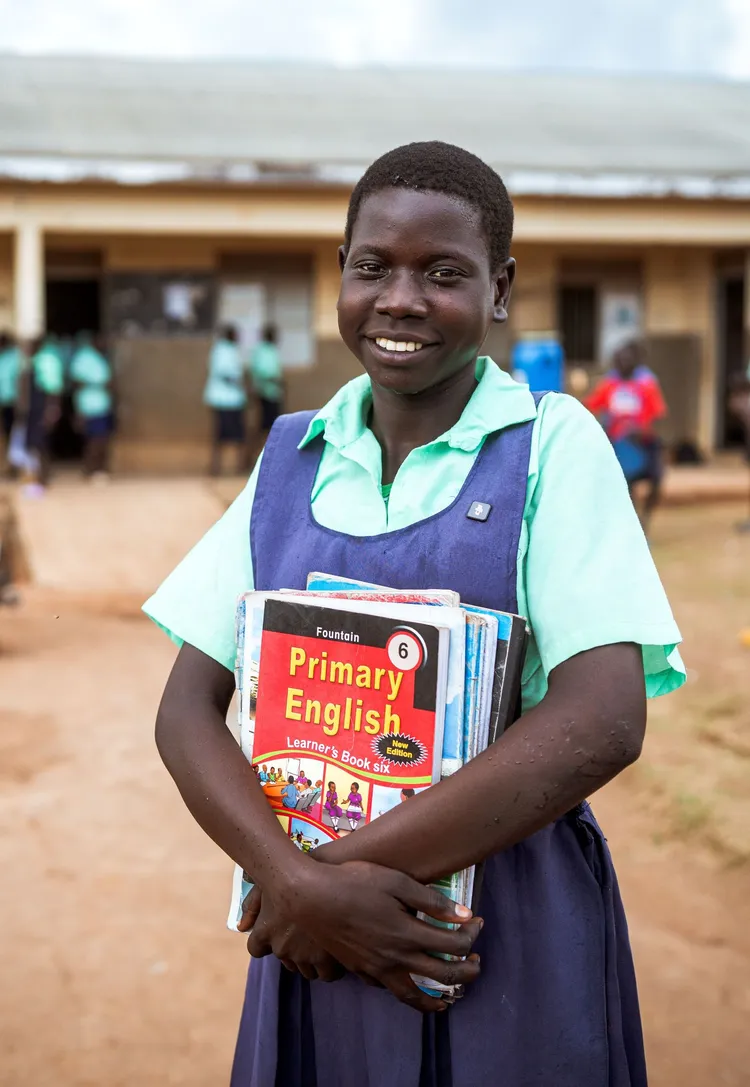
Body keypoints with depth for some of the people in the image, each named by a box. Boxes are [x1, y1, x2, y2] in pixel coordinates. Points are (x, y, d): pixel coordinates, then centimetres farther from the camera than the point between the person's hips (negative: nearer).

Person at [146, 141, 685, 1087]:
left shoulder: (553, 446, -8)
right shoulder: (292, 457, 2)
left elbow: (604, 722, -18)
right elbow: (187, 710, -1)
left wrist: (346, 866, -18)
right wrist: (298, 880, -18)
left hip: (515, 937, -2)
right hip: (314, 934, 3)